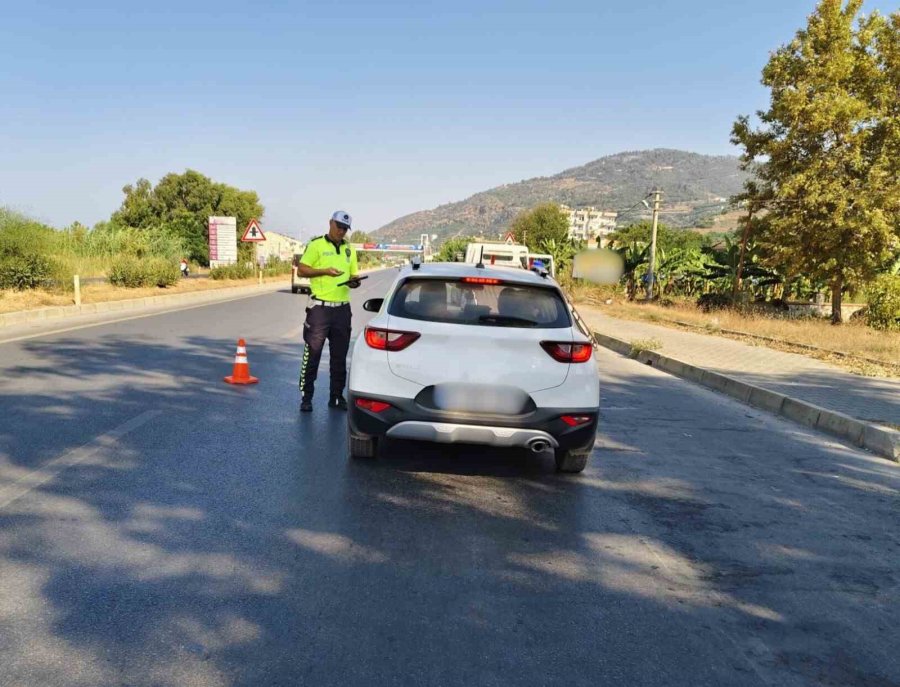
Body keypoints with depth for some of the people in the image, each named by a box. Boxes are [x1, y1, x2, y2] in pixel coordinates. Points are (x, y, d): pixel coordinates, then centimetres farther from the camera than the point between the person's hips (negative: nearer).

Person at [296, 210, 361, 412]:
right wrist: (325, 271, -17)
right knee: (312, 353, -3)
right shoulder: (316, 245, -1)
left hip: (343, 308, 5)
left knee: (340, 356, 9)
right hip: (320, 307, -5)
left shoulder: (349, 249, 15)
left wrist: (354, 282, -3)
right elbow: (301, 270, -5)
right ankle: (306, 397, 5)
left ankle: (337, 397, 18)